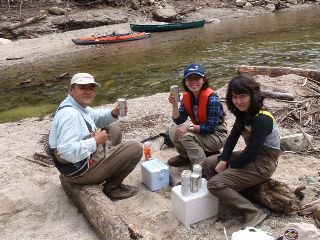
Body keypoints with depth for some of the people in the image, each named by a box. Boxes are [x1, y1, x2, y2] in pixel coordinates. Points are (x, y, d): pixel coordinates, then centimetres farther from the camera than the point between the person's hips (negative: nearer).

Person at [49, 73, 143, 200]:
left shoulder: (79, 105, 4)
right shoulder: (70, 114, -28)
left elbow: (96, 117, 22)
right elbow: (67, 151, -39)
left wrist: (114, 113, 1)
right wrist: (95, 140, -26)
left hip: (85, 156, 10)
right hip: (80, 169, -10)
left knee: (114, 130, 24)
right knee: (135, 149, -8)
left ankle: (110, 171, 24)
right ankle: (112, 187, 5)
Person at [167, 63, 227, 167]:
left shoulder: (212, 98, -25)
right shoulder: (187, 96, -5)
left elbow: (210, 128, -25)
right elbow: (179, 121, -8)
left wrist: (189, 126, -28)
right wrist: (174, 105, -23)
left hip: (216, 135, -7)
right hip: (200, 132, 7)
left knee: (186, 136, -26)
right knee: (173, 131, -10)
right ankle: (186, 156, 16)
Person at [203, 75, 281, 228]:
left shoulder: (262, 120, -26)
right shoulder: (243, 114, 0)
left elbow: (251, 155, -27)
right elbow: (232, 138, 5)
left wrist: (230, 165, -11)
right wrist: (223, 160, -9)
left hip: (262, 164, -9)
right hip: (249, 156, 9)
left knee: (214, 183, -18)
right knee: (208, 163, 9)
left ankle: (254, 214, -15)